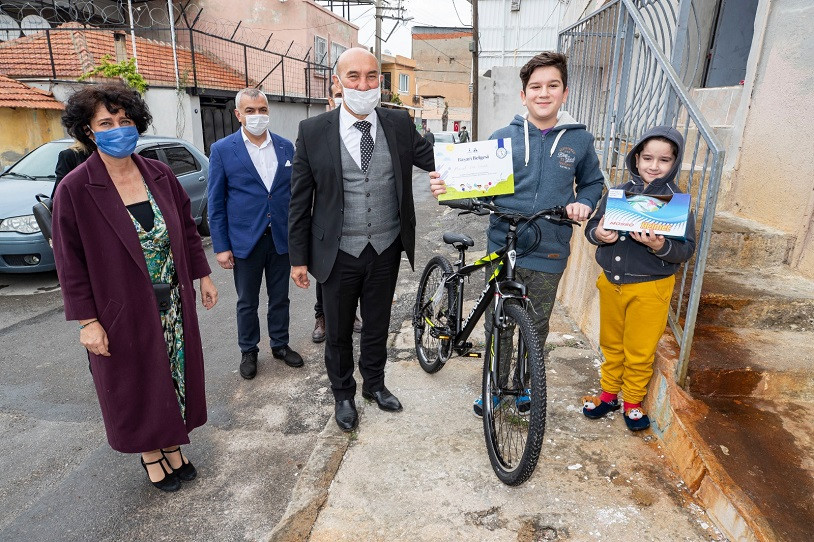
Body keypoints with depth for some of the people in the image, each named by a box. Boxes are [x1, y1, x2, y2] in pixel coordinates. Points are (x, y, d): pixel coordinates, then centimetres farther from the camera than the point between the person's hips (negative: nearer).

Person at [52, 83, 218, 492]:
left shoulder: (160, 175, 0)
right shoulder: (74, 189, -12)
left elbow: (187, 229, 9)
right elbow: (70, 263, -10)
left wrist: (202, 276, 9)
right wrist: (87, 322, -11)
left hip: (173, 303, 4)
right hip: (124, 312, -4)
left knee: (175, 375, 15)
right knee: (137, 384, 13)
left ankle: (172, 446, 37)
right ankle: (150, 456, 35)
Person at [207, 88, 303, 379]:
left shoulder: (286, 147, 3)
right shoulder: (222, 150, -4)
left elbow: (295, 192, 8)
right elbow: (216, 203, -3)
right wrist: (221, 246, -7)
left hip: (281, 238, 2)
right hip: (245, 240, -2)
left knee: (280, 298, 14)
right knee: (247, 302, 12)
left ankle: (280, 344, 33)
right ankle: (248, 351, 30)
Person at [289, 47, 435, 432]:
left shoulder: (399, 124, -2)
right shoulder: (313, 131, -7)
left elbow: (435, 160, 0)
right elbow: (299, 199, -3)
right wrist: (298, 257, -2)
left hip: (386, 250, 2)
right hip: (339, 254, -1)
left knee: (378, 325, 20)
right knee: (338, 331, 15)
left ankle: (374, 383, 45)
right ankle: (343, 394, 40)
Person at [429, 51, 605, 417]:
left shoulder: (579, 140, 2)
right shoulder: (502, 137, 1)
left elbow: (592, 182, 16)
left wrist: (584, 203, -6)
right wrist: (447, 188, -20)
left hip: (548, 255, 0)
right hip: (502, 250, 0)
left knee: (536, 327, 15)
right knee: (495, 325, 11)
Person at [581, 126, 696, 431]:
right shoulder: (618, 193, 1)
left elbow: (687, 248, -12)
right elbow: (592, 226, 5)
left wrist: (660, 246, -31)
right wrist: (598, 234, -18)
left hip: (649, 288, -3)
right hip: (610, 282, 4)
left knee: (640, 352, 10)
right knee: (611, 345, 18)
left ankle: (632, 403, 32)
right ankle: (609, 395, 37)